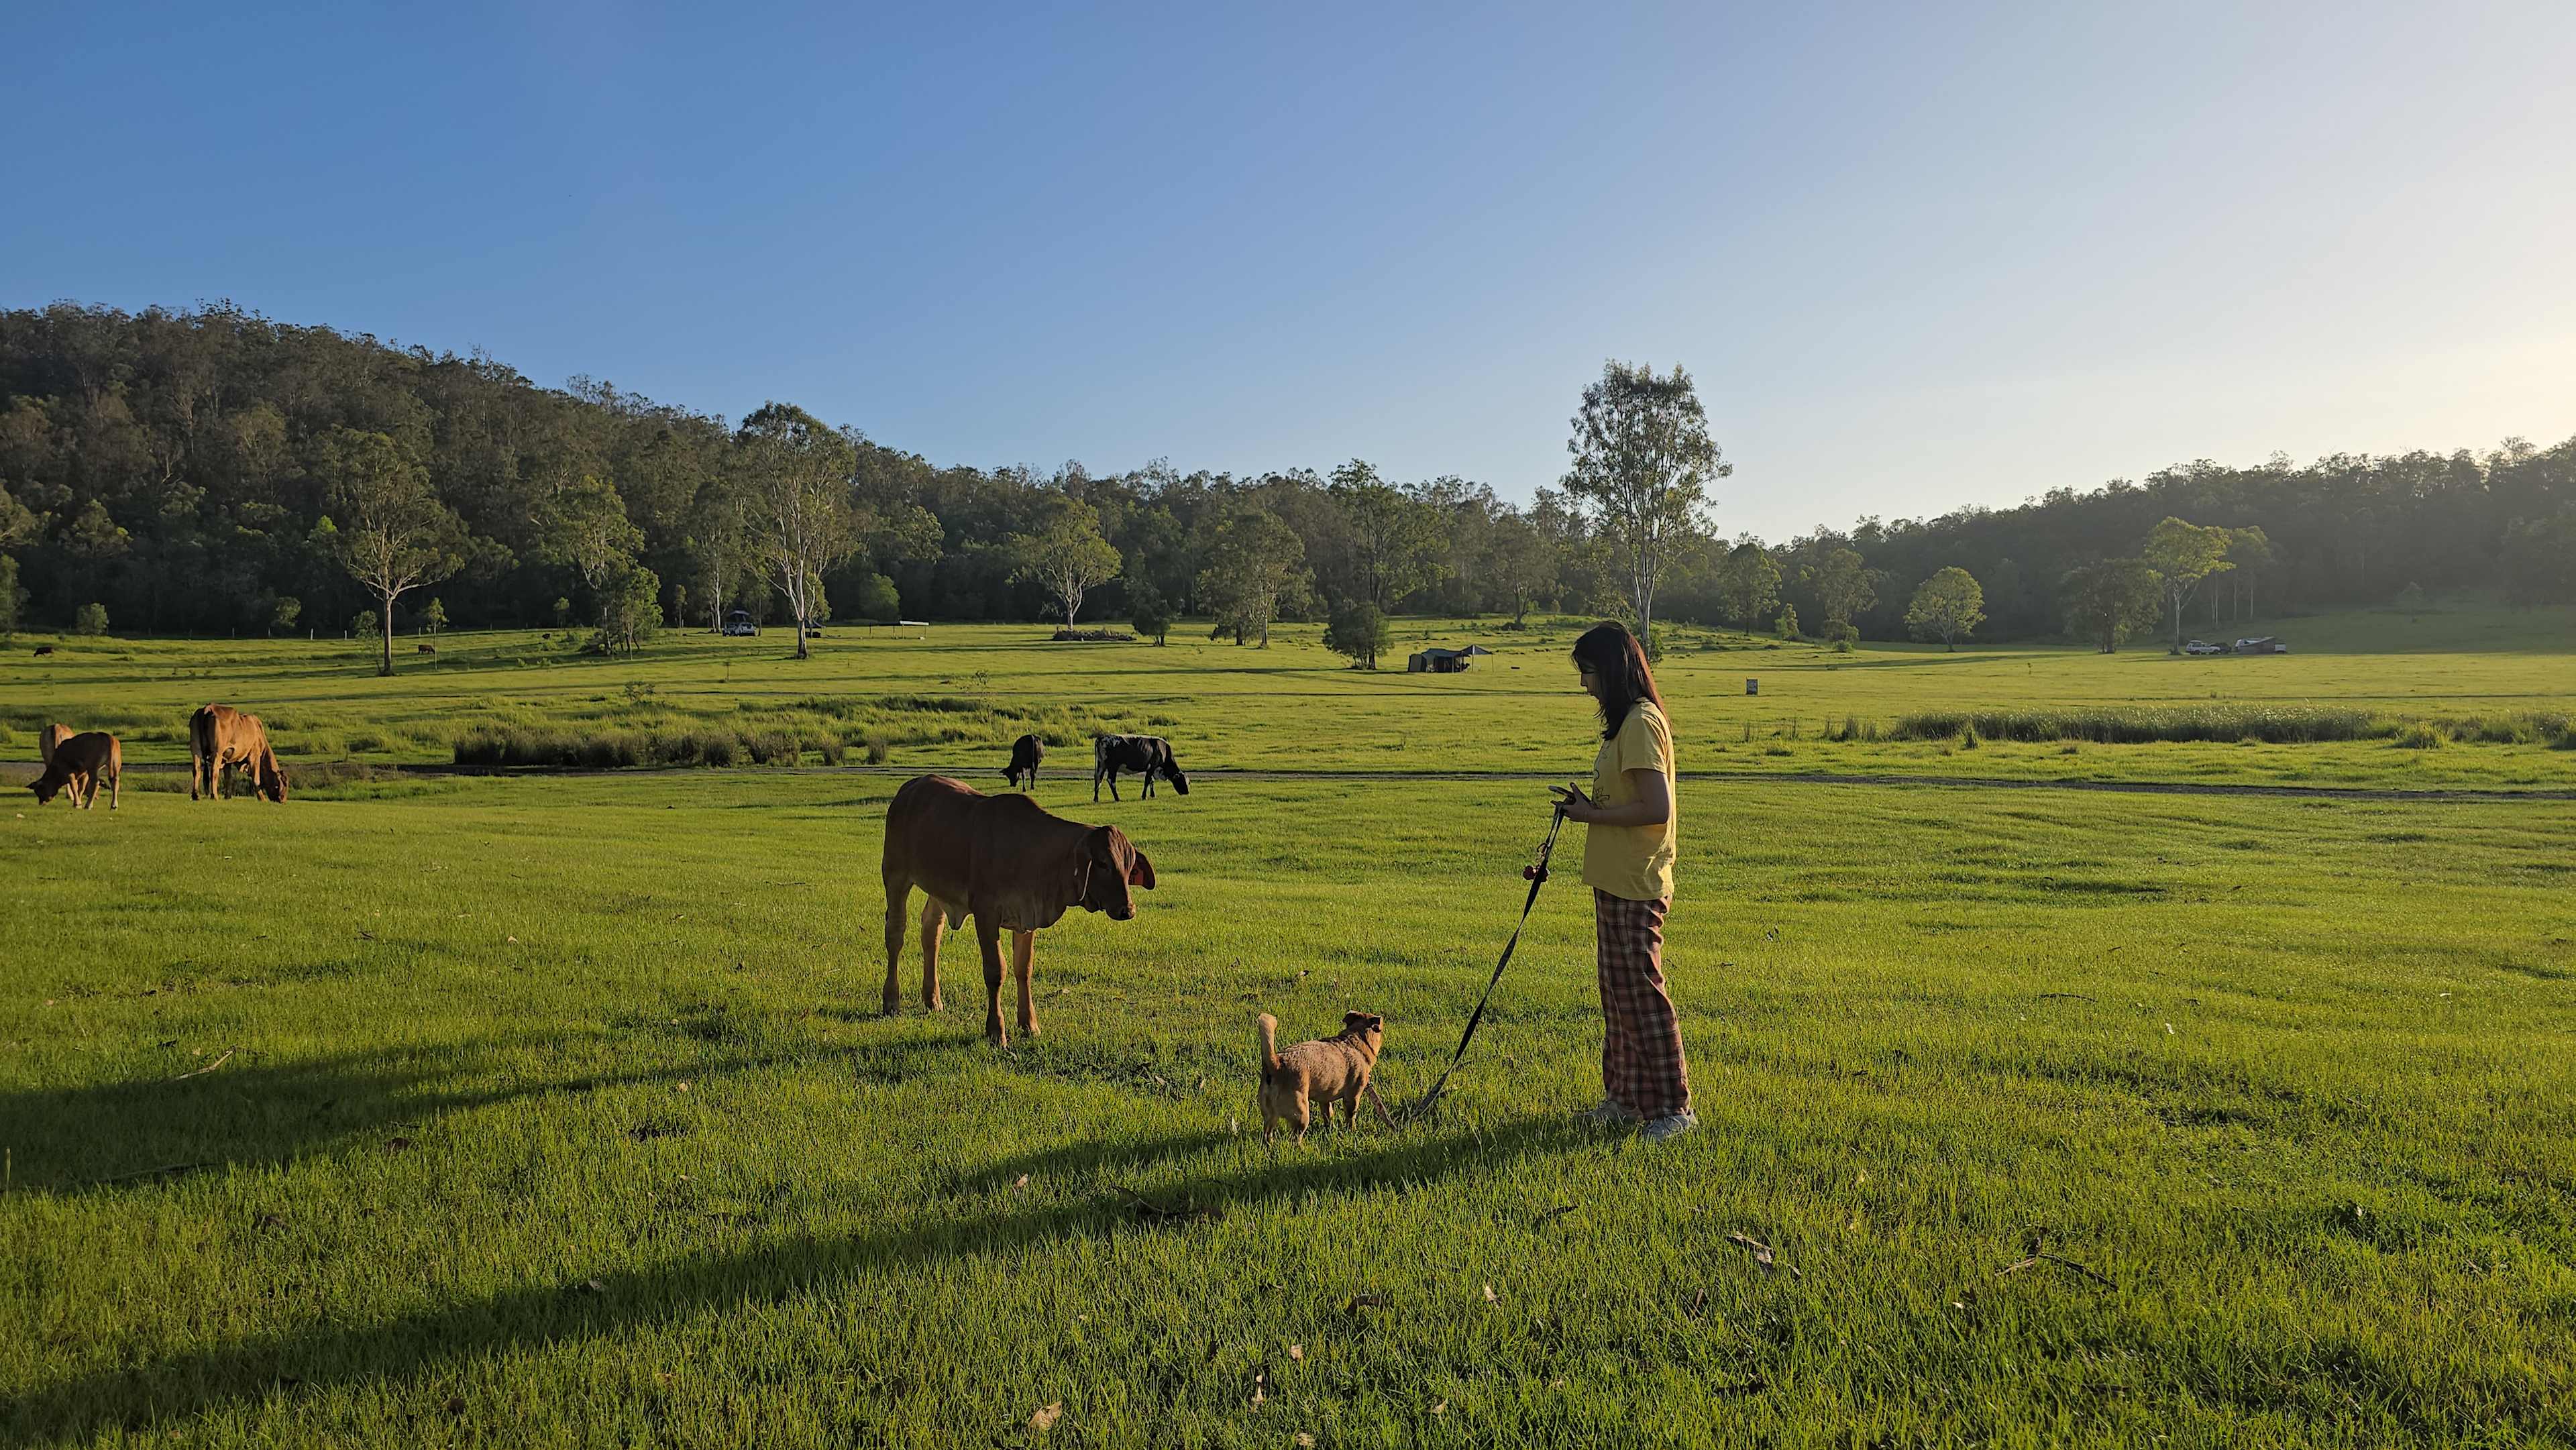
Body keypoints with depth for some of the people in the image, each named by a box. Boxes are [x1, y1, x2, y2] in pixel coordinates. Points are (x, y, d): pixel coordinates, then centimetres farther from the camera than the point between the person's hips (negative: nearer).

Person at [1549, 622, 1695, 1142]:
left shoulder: (1640, 723, -17)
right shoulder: (1626, 722, 15)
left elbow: (1656, 809, -24)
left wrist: (1592, 814, -13)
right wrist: (1587, 804, 7)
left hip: (1637, 885, -10)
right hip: (1616, 881, 10)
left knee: (1641, 991, -4)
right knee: (1617, 991, 15)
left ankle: (1673, 1106, 5)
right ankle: (1626, 1096, 24)